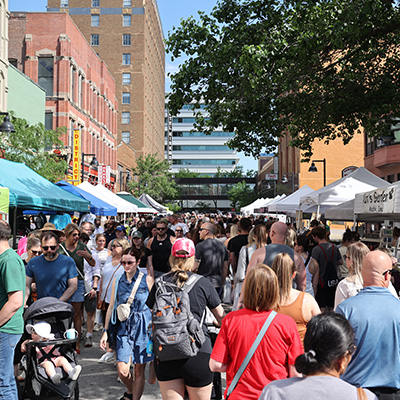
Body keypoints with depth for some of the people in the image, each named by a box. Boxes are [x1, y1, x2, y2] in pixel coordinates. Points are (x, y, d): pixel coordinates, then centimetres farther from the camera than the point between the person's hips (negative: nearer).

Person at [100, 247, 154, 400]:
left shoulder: (147, 279, -1)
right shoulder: (117, 280, 7)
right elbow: (111, 307, 12)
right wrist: (105, 331, 8)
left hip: (143, 327, -2)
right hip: (124, 327, 2)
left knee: (139, 370, 4)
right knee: (122, 370, -6)